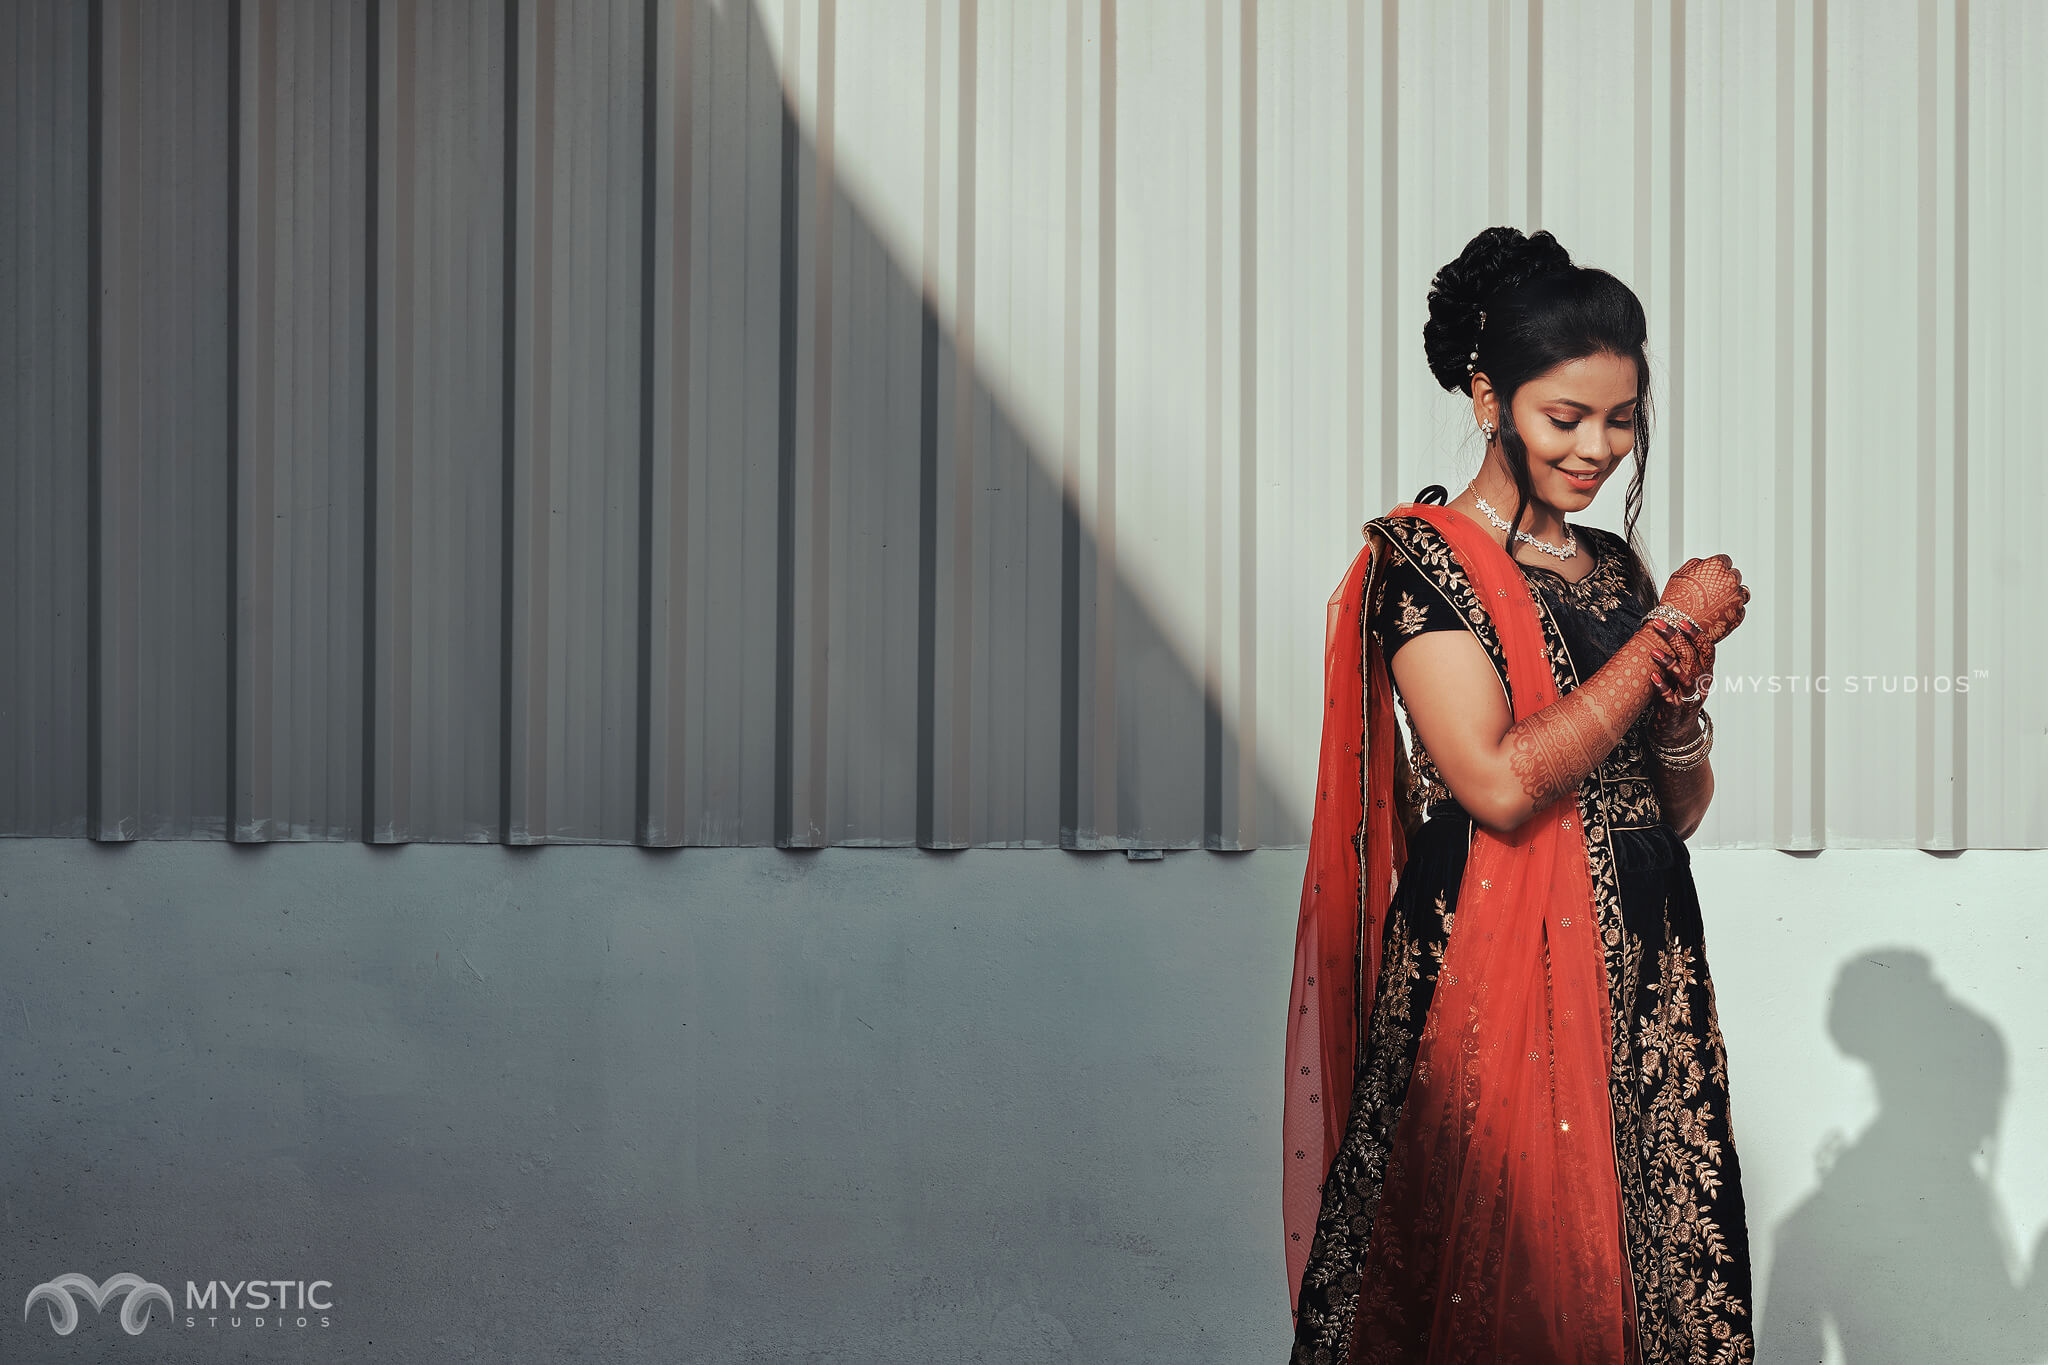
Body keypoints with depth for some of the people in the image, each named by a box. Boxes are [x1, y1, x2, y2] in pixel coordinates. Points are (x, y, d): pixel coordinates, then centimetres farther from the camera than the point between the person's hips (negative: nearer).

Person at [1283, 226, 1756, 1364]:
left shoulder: (1617, 568, 14)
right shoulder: (1421, 556, -6)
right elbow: (1500, 783, -19)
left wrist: (1683, 705, -4)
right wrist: (1668, 628, -9)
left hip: (1645, 975, 6)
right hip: (1493, 978, -6)